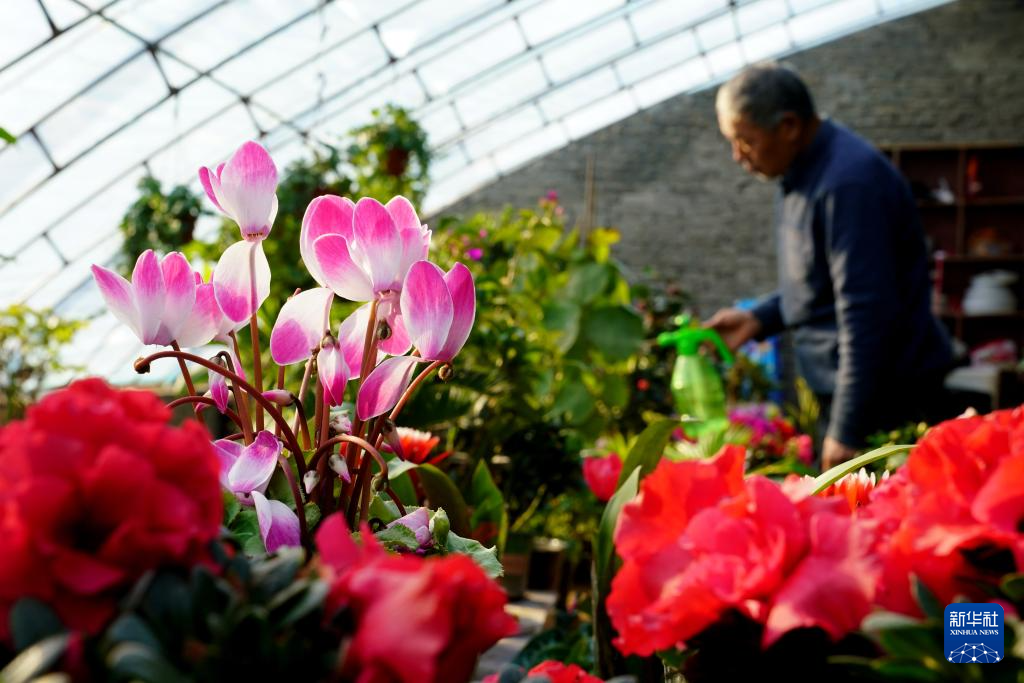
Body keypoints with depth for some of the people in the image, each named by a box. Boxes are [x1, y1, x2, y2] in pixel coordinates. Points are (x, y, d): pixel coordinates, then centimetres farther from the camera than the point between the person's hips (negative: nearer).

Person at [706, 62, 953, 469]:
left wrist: (847, 431, -23)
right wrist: (758, 320, 8)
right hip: (836, 381, 10)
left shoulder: (850, 181, -22)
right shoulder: (803, 173, 9)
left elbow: (866, 311, -25)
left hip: (885, 395, -9)